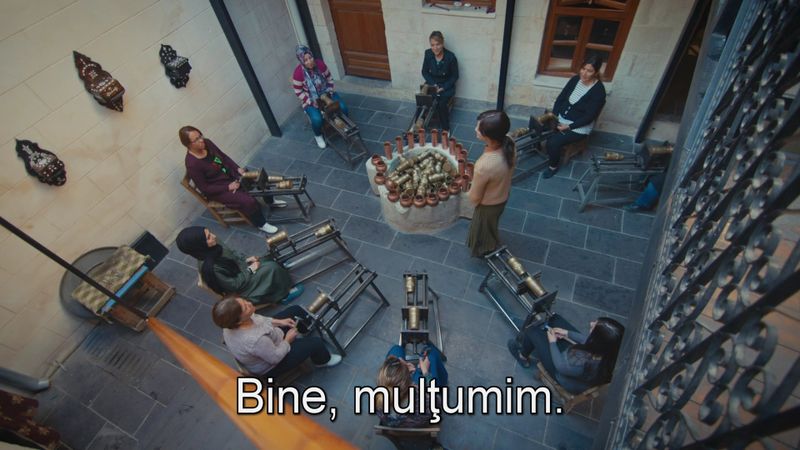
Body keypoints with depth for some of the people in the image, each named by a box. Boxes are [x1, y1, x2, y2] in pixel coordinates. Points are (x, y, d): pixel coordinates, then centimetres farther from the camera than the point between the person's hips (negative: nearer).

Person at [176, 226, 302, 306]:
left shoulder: (213, 249, -13)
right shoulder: (209, 267, -36)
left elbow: (232, 254, 9)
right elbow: (234, 285, -25)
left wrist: (246, 259, -4)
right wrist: (250, 269, -16)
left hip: (240, 270, 8)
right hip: (240, 288, -8)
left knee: (269, 261, 3)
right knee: (271, 268, -15)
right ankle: (283, 294, 7)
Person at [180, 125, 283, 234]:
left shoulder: (206, 143, -12)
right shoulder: (192, 164, -30)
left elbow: (224, 157, 5)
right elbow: (204, 188, -22)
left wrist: (238, 168, -8)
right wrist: (228, 187, -22)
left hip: (229, 173, 7)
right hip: (217, 190, -7)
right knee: (249, 201, -21)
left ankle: (271, 201, 28)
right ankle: (261, 224, 6)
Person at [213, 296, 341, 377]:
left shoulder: (231, 322, -24)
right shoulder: (255, 340, -47)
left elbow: (257, 319, -2)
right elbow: (276, 357, -28)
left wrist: (278, 322, -7)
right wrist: (288, 339, -12)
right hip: (269, 367, -7)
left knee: (295, 310, 9)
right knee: (315, 342, -6)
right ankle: (323, 360, 30)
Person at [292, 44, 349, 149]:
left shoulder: (320, 63, -13)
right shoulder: (298, 73, -23)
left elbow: (329, 79, 1)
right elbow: (298, 92, -13)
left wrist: (329, 92, -10)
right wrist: (311, 102, -19)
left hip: (325, 93, 4)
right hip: (310, 99, -3)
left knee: (342, 107, -17)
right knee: (317, 119, -27)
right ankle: (318, 136, 6)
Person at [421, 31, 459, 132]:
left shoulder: (450, 56, -18)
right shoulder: (428, 54, -9)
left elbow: (455, 76, -9)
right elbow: (424, 72, 2)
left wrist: (443, 88, -18)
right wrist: (433, 84, -11)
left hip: (446, 85, -3)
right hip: (432, 83, 3)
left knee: (441, 104, -28)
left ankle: (445, 129, -10)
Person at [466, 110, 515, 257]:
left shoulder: (484, 166, -46)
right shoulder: (509, 144, -26)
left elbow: (475, 197, -26)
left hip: (489, 203, -6)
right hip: (503, 194, 6)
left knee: (484, 228, 28)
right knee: (491, 224, 38)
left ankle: (486, 250, 59)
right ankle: (491, 242, 69)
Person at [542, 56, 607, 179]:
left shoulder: (599, 91, -20)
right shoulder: (575, 79, -3)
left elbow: (589, 117, -20)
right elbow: (561, 98, 3)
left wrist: (569, 126, -24)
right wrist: (553, 115, -10)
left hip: (578, 127, -6)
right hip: (560, 117, 7)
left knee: (553, 142, -26)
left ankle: (553, 166, 1)